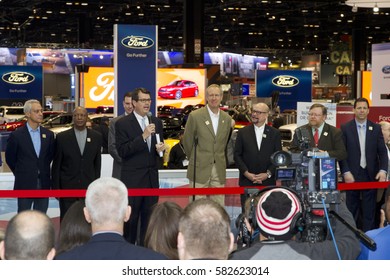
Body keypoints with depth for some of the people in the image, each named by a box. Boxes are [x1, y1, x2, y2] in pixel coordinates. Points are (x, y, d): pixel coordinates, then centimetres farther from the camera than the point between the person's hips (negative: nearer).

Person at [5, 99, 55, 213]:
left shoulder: (49, 134, 4)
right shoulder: (16, 135, -6)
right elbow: (10, 158, 4)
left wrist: (42, 170, 12)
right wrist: (20, 173, 8)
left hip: (44, 185, 3)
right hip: (24, 185, -3)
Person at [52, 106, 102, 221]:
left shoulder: (96, 137, 5)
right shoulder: (62, 137, -1)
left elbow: (97, 163, 10)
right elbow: (56, 165, 2)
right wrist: (56, 188, -1)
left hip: (88, 187, 1)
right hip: (67, 187, -1)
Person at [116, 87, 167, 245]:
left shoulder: (157, 122, 11)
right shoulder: (122, 123, -6)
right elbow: (122, 151, -15)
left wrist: (161, 149, -4)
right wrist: (143, 137, -23)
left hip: (152, 177, 5)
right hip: (132, 178, -5)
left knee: (149, 217, 9)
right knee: (130, 218, 1)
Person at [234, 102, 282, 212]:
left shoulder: (274, 133, 7)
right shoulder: (243, 132, 7)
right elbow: (237, 155, 4)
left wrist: (268, 174, -7)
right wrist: (246, 173, -7)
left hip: (268, 181, 0)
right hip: (247, 181, 0)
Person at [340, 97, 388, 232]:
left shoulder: (376, 128, 6)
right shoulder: (345, 128, 0)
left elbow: (382, 151, 4)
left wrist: (383, 170, -9)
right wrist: (346, 172, -11)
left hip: (371, 175, 1)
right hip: (352, 175, -1)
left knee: (369, 209, 4)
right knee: (352, 208, 7)